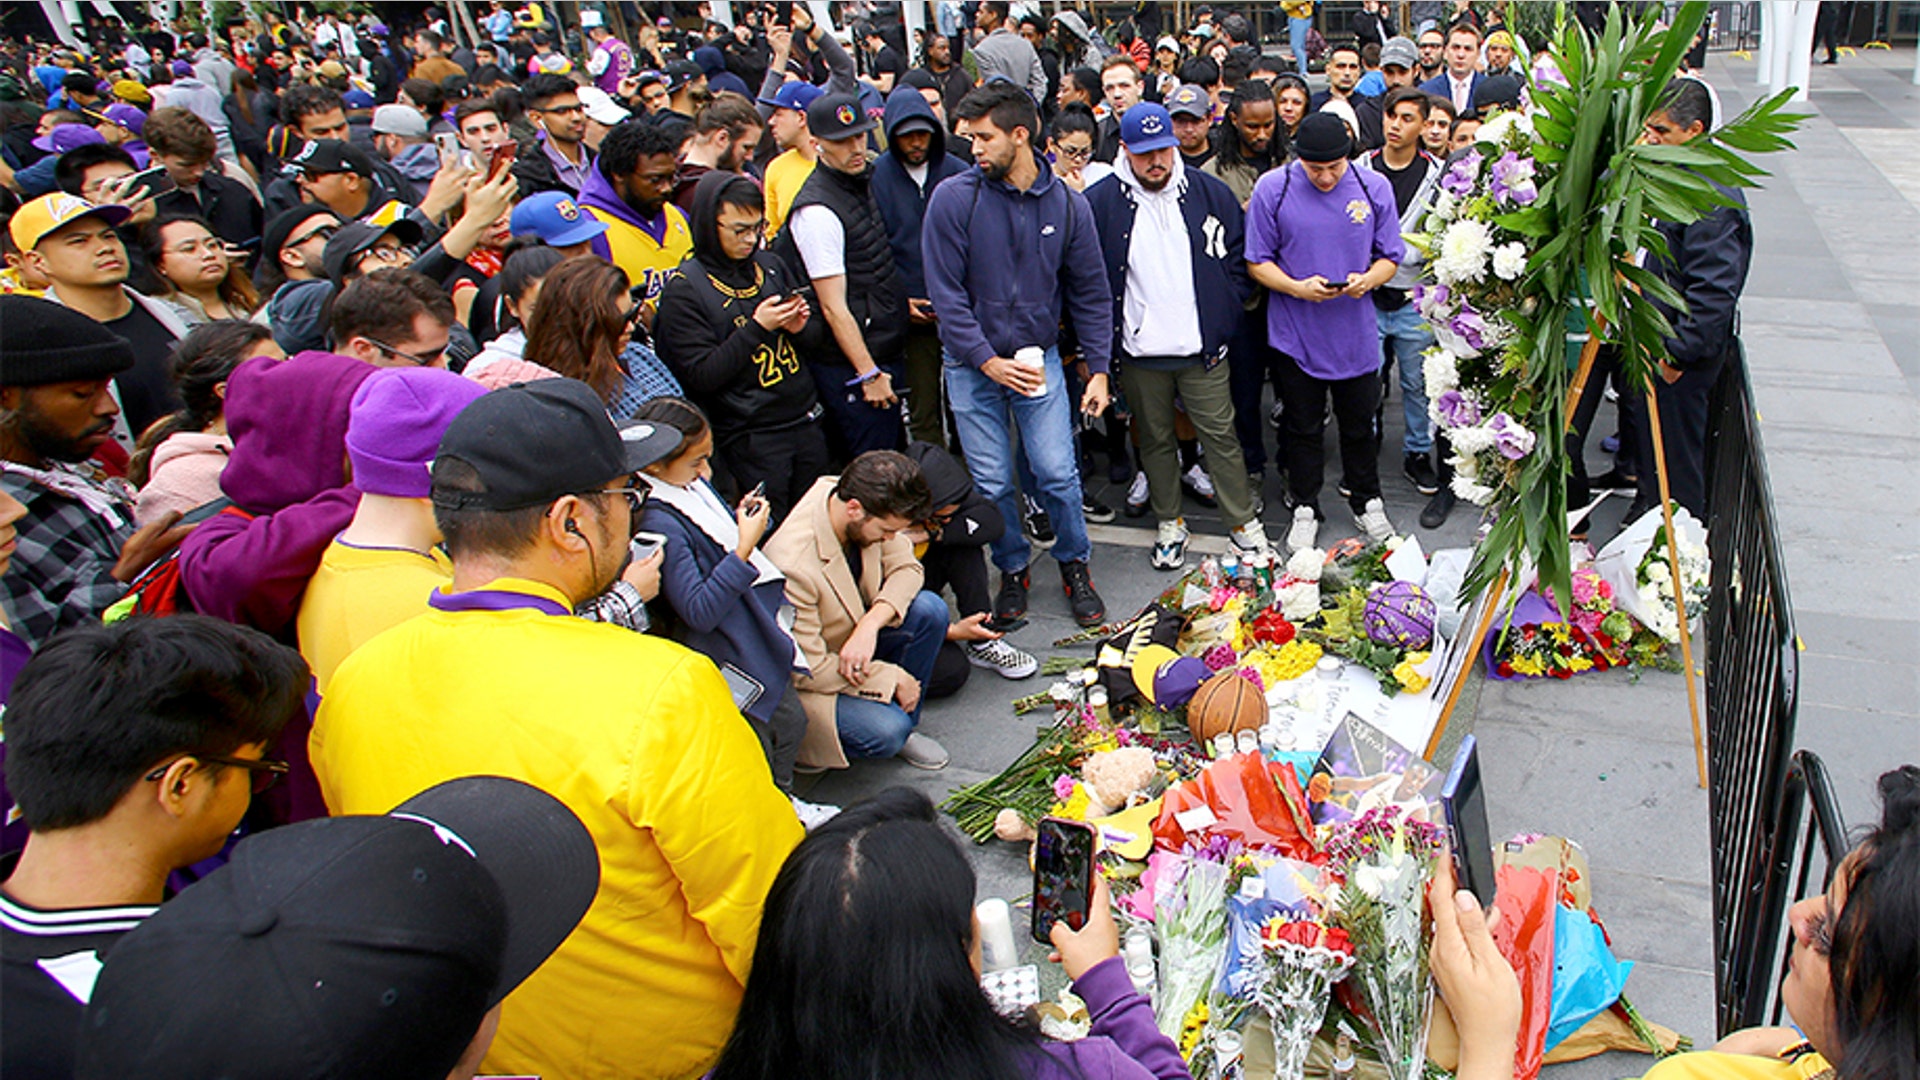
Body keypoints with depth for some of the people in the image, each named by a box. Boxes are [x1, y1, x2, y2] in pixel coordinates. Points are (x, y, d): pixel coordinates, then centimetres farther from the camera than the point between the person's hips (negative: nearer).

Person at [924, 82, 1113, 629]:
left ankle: (1074, 565, 23)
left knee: (1058, 474, -2)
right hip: (973, 364, -1)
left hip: (1040, 359, 1)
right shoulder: (953, 199, -9)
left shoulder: (1067, 204, -2)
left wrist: (1098, 369, 0)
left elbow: (1091, 294, 5)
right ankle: (1013, 570, 28)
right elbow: (946, 294, -9)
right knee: (992, 484, 5)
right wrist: (989, 361, -15)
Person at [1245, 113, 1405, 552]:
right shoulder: (1272, 188, -9)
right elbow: (1257, 262, -5)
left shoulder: (1374, 187, -3)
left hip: (1356, 333, 1)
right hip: (1296, 334, -1)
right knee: (1303, 428, 13)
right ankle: (1305, 509, 30)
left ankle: (1367, 503, 37)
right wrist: (1298, 288, -21)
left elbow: (1390, 257, 3)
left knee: (1359, 425, 16)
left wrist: (1367, 280, -19)